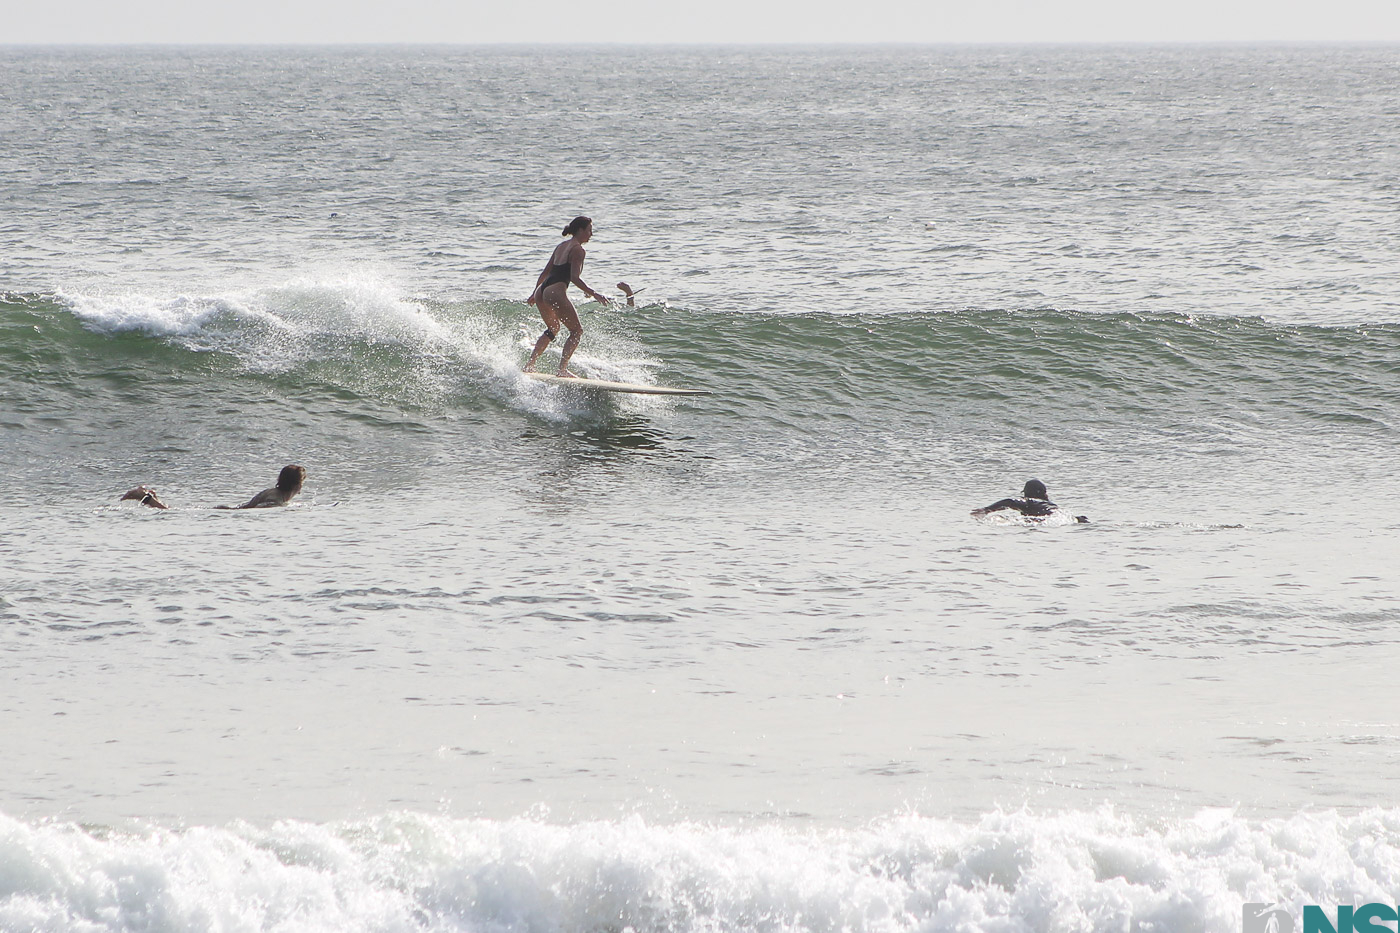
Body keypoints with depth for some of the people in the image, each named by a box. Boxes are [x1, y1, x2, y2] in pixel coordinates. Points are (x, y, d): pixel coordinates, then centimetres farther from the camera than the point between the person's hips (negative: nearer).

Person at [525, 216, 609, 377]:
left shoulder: (560, 247, 21)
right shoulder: (578, 250, -6)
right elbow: (575, 277, -16)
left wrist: (535, 293, 34)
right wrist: (593, 294, -17)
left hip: (541, 291, 9)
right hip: (556, 292, -9)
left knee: (553, 329, 28)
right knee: (577, 331, 3)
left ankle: (530, 365, 24)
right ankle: (563, 368, -7)